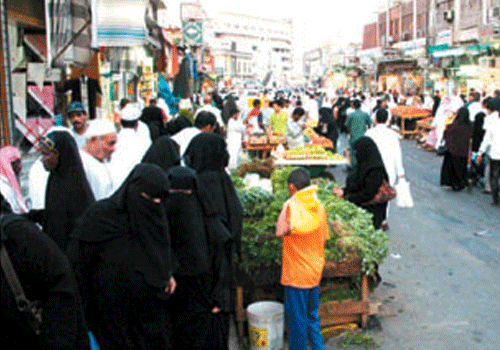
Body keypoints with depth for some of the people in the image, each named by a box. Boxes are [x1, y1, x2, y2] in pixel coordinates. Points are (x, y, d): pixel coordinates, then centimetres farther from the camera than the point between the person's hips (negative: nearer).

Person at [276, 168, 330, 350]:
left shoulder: (293, 205, -17)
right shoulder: (318, 206, 3)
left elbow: (281, 231, -30)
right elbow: (324, 237, 11)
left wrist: (286, 208, -18)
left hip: (296, 273, -7)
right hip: (315, 272, 7)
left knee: (296, 320, 6)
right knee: (312, 316, 20)